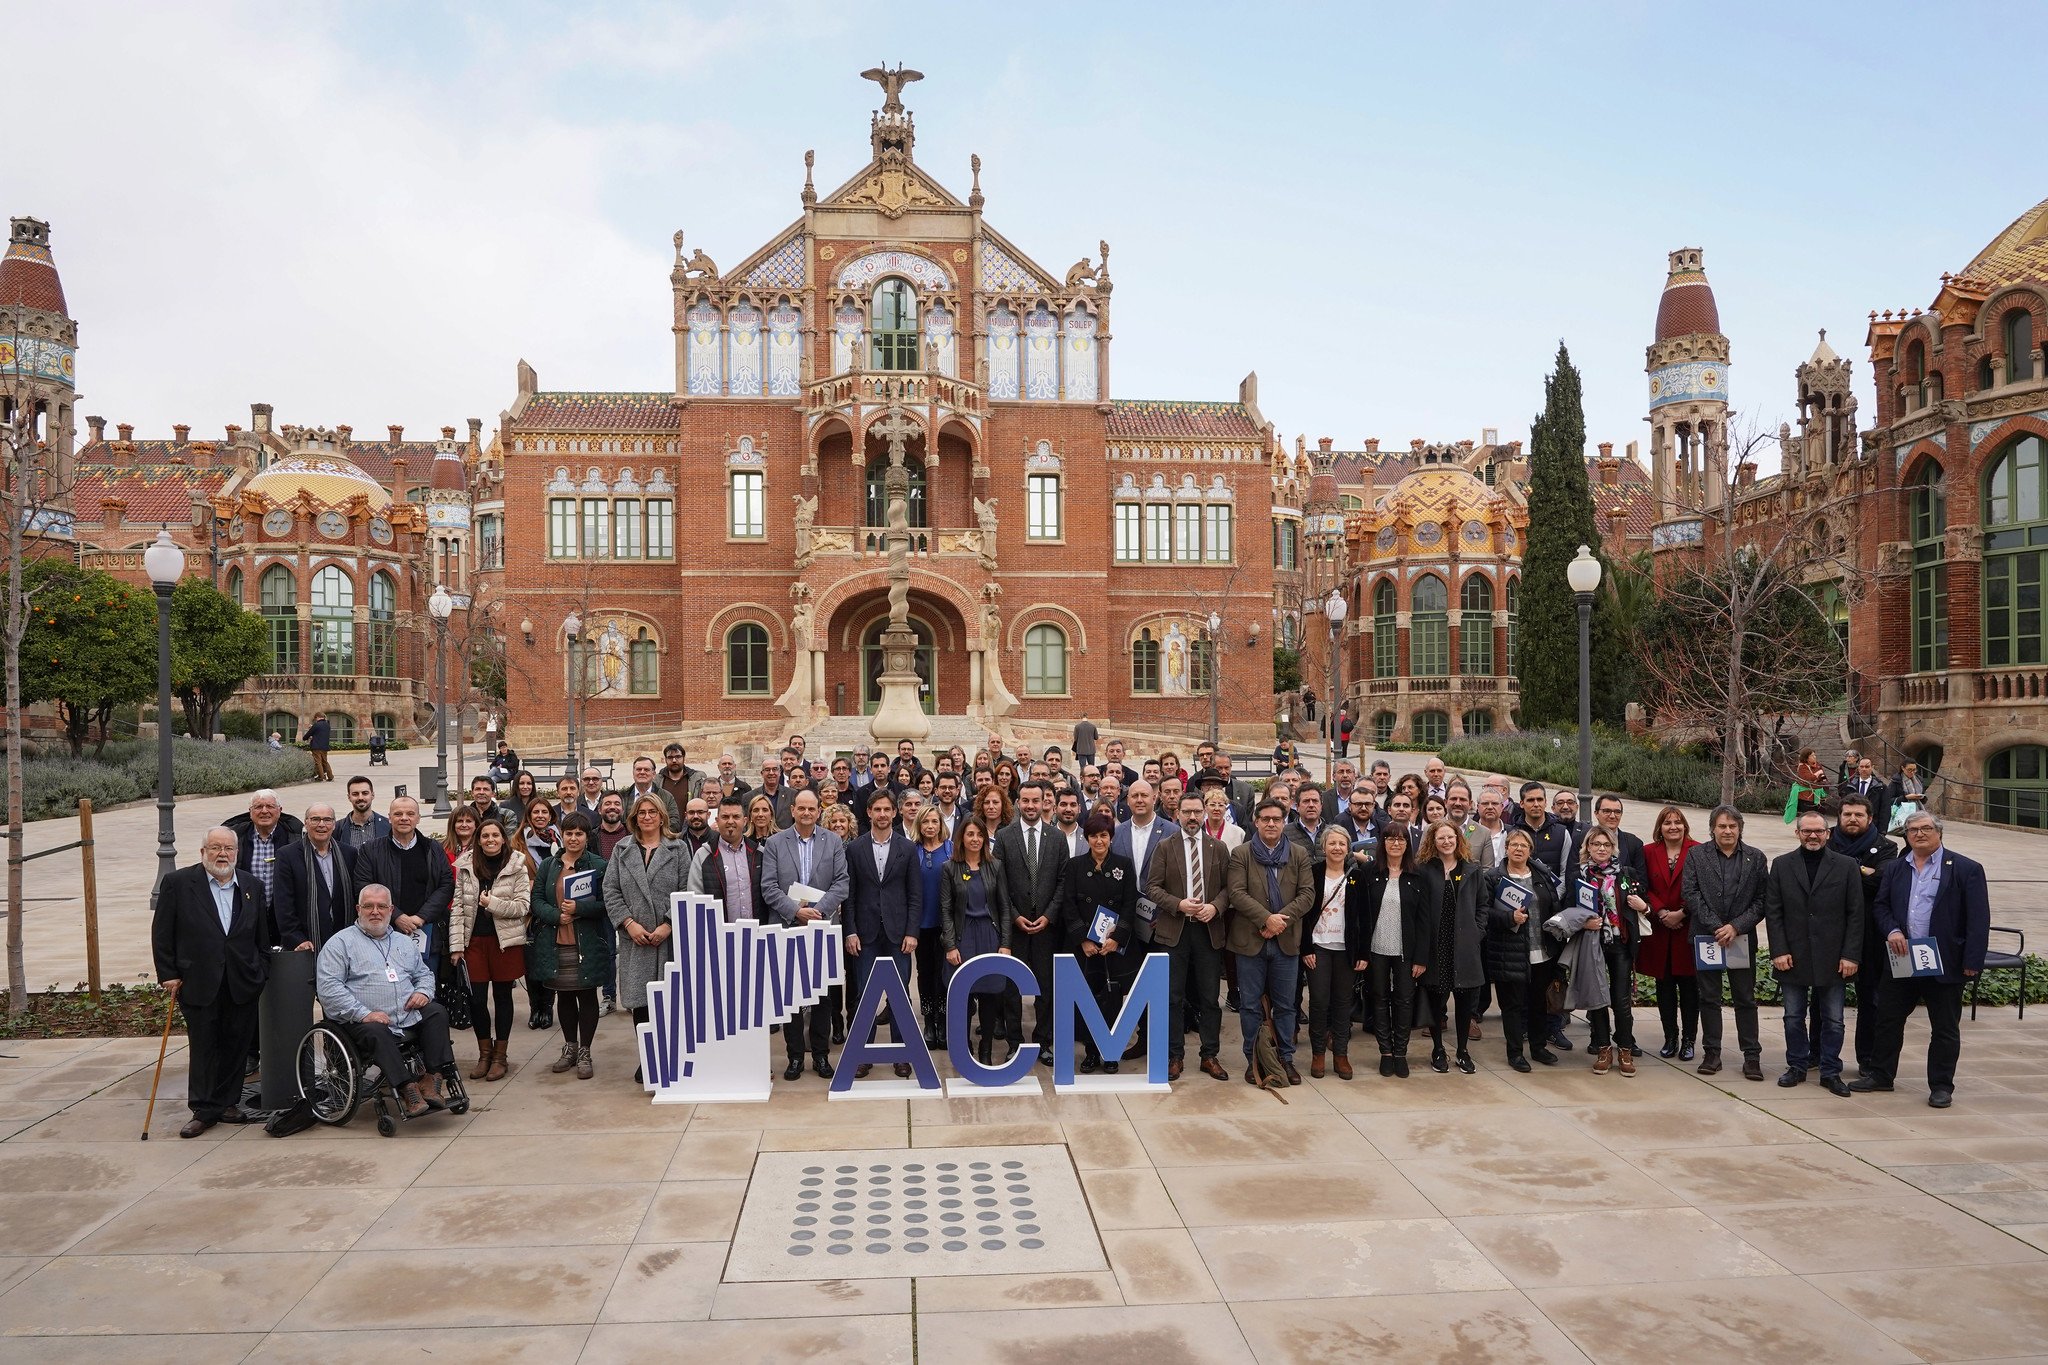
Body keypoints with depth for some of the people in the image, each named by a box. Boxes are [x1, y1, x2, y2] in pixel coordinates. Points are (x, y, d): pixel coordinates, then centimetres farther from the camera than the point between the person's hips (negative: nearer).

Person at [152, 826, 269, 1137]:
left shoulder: (252, 887, 9)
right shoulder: (178, 883, -1)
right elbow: (162, 933, 0)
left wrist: (261, 973, 8)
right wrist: (168, 975, -4)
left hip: (242, 983, 3)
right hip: (198, 983, -3)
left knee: (236, 1046, 9)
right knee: (203, 1048, 3)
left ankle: (227, 1102, 22)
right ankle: (204, 1110, 12)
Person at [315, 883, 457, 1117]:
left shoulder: (404, 942, 24)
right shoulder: (341, 942, 6)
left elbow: (424, 973, 31)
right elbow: (328, 988, -5)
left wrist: (423, 992, 4)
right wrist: (363, 1013, -16)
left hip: (410, 1017, 5)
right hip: (365, 1021, -5)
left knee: (437, 1012, -23)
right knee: (376, 1033, -36)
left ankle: (436, 1078, -29)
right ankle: (407, 1090, -39)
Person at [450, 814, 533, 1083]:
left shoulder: (517, 866, -3)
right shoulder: (465, 866, 4)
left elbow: (523, 906, -4)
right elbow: (457, 907, 4)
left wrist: (492, 903, -15)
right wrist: (456, 944, -1)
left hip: (506, 940, -2)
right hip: (474, 939, 2)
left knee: (502, 996, 7)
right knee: (476, 999, 2)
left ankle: (500, 1056, 20)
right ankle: (485, 1053, 22)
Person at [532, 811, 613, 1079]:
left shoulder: (598, 866, -3)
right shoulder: (548, 866, 8)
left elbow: (606, 904, -7)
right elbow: (536, 900, 4)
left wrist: (578, 908, -20)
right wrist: (557, 916, -13)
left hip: (587, 944, -4)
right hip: (554, 944, 4)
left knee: (587, 995, 3)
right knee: (564, 995, 14)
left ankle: (584, 1052, 12)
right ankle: (570, 1046, 29)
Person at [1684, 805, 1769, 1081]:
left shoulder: (1755, 858, 4)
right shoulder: (1697, 855, 3)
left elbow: (1761, 900, 0)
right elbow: (1689, 893, -4)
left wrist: (1736, 927, -12)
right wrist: (1715, 927, -12)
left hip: (1742, 938, 0)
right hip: (1706, 935, 0)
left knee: (1746, 998, 4)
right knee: (1709, 998, 6)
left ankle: (1752, 1056, 11)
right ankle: (1712, 1054, 13)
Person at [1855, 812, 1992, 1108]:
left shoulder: (1966, 869, -4)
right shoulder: (1895, 869, 9)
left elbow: (1978, 919, -7)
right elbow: (1881, 905, 12)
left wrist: (1972, 962, -13)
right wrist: (1892, 931, -8)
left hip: (1945, 963, -4)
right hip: (1901, 961, 4)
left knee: (1945, 1028, 6)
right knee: (1889, 1020, 11)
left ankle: (1941, 1086, 17)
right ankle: (1882, 1075, 23)